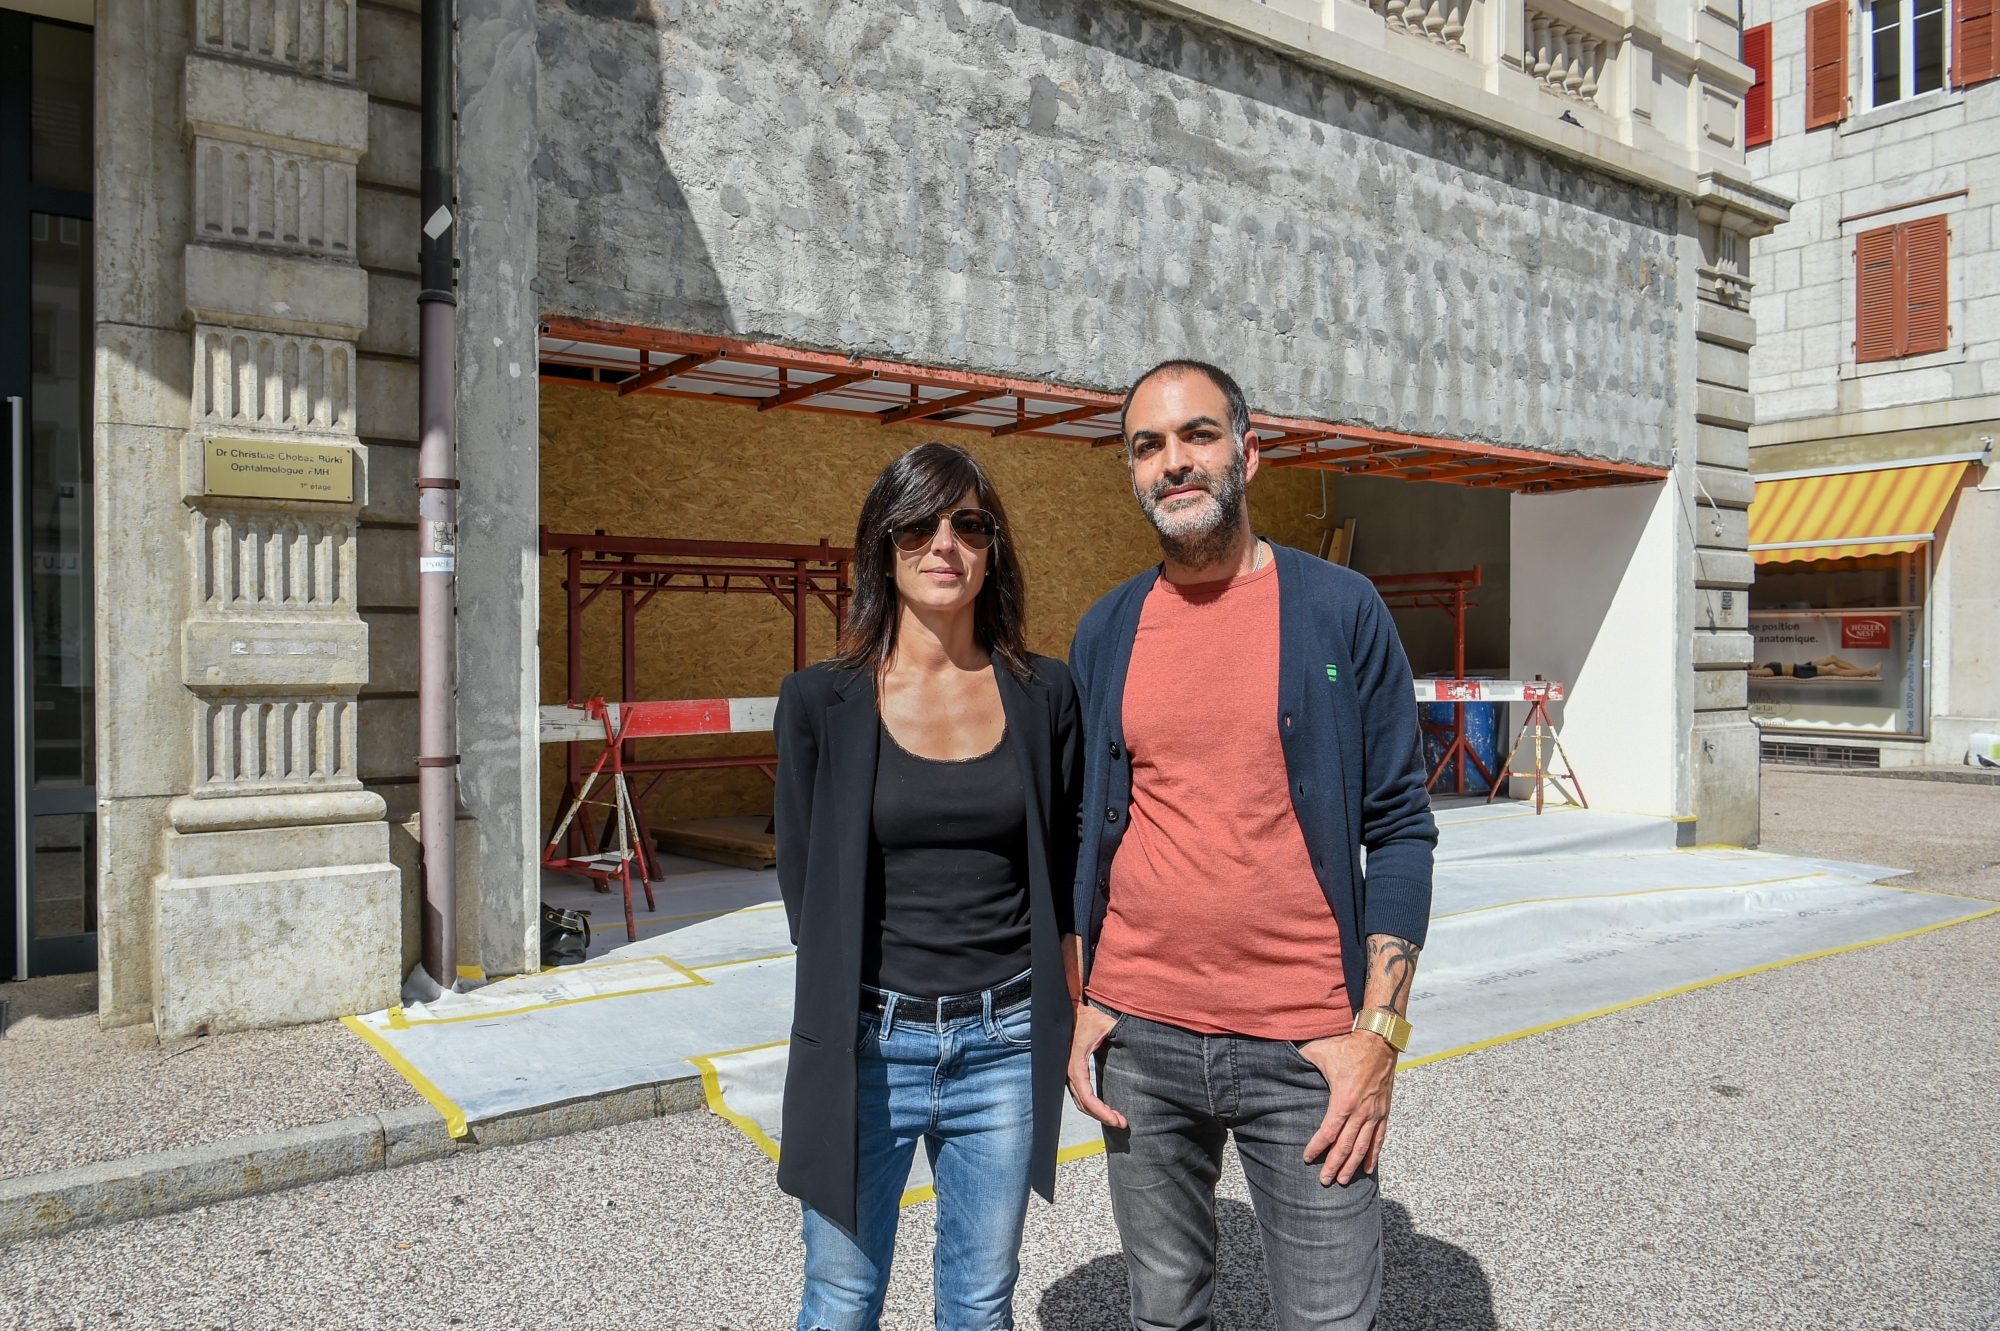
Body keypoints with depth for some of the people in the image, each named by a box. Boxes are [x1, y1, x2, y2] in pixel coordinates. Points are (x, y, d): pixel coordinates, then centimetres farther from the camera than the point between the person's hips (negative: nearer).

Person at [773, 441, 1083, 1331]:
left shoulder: (1043, 694, 1)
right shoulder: (822, 702, -5)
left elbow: (1064, 866, 9)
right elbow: (804, 885, 2)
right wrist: (891, 986, 2)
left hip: (1006, 1045, 2)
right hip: (866, 1045, -1)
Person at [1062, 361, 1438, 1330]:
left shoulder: (1341, 609, -3)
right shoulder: (1105, 633, 6)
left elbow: (1400, 826, -3)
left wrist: (1379, 1031, -9)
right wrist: (1077, 1006, 5)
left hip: (1306, 1043, -2)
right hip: (1139, 1034, 3)